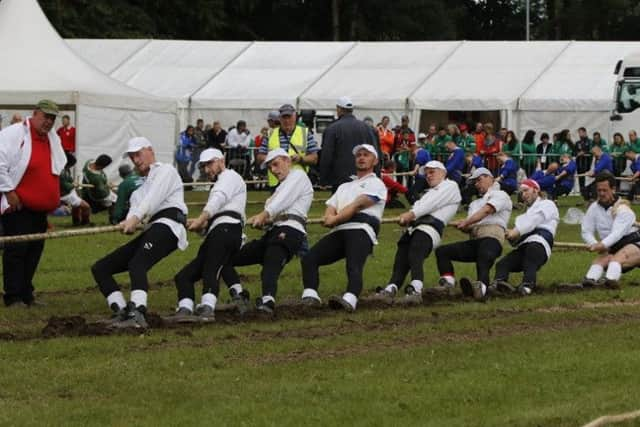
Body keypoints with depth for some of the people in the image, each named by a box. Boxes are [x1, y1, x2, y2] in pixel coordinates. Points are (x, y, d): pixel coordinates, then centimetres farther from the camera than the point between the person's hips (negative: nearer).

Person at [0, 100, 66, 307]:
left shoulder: (53, 139, 14)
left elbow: (59, 171, 26)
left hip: (40, 207, 8)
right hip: (18, 206, -8)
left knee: (34, 250, 9)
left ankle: (26, 294, 18)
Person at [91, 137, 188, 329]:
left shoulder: (166, 170, 12)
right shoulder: (142, 187, 35)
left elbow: (154, 198, -8)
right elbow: (136, 207, 12)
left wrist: (135, 218, -25)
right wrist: (128, 223, -13)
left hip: (167, 225, -9)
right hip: (150, 231, 9)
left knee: (137, 264, -36)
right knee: (99, 268, 3)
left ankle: (137, 313, -58)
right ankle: (121, 311, -14)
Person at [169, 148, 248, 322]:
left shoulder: (230, 176, 14)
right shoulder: (219, 185, 41)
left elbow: (219, 199, -9)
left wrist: (201, 219, -23)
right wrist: (200, 227, 7)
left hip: (226, 229, -10)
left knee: (210, 271, -31)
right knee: (184, 276, -2)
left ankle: (208, 309, -50)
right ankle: (185, 309, -23)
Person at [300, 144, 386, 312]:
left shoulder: (376, 184, 15)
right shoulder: (344, 187, 37)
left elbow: (359, 205, -2)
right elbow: (330, 208, 22)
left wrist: (336, 218, -7)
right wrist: (329, 217, -3)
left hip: (360, 230, -7)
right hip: (339, 231, 7)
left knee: (354, 267, -32)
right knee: (309, 258, -17)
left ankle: (349, 300, -56)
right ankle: (310, 297, -31)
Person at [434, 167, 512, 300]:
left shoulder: (500, 195, 14)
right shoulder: (475, 203, 36)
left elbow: (487, 210, -5)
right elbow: (468, 228, 22)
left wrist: (465, 222, -10)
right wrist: (462, 226, -2)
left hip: (491, 236, -8)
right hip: (474, 240, 8)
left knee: (484, 257, -40)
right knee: (442, 251, -6)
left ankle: (481, 287, -69)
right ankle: (448, 282, -28)